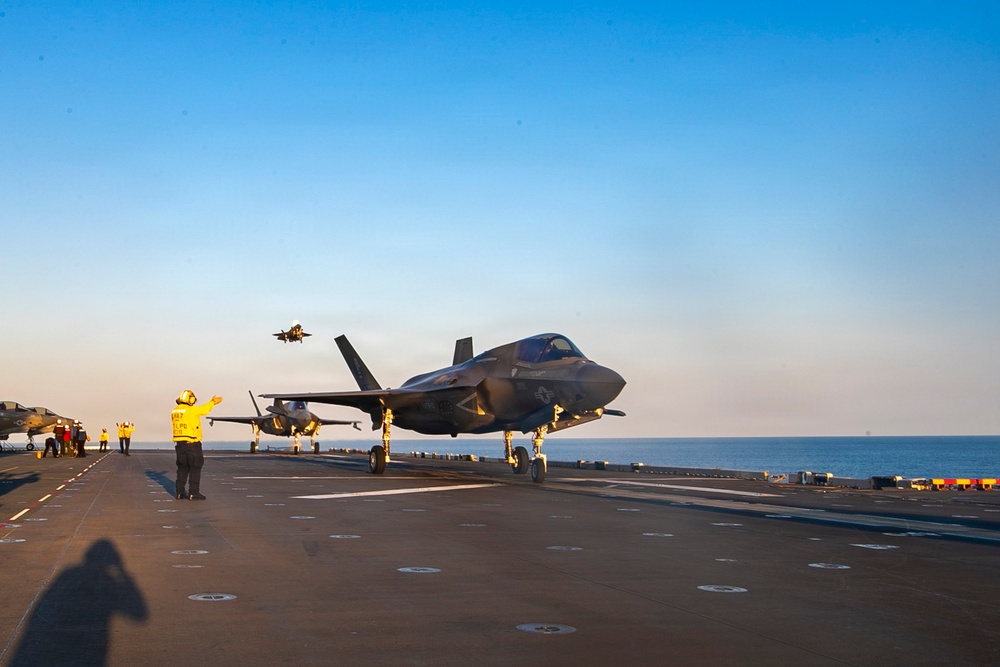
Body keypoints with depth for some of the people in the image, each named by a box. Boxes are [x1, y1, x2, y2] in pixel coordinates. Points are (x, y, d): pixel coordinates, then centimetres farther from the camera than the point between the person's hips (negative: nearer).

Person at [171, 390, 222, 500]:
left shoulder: (174, 411, 7)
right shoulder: (191, 410, -14)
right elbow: (204, 409, 3)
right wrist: (213, 402, 24)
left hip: (179, 444, 7)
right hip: (192, 443, -7)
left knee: (182, 468, 13)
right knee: (195, 468, 0)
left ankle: (180, 492, 12)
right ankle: (193, 493, -3)